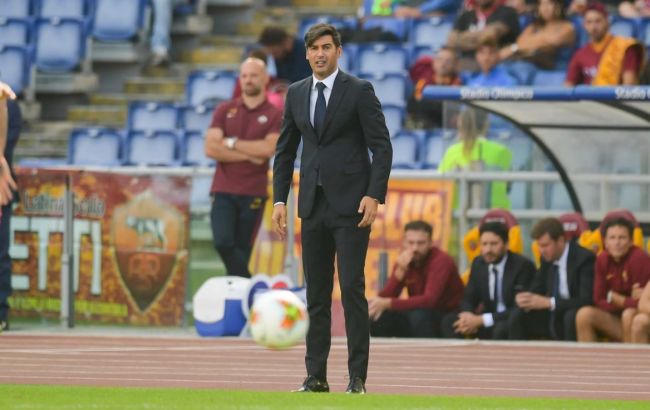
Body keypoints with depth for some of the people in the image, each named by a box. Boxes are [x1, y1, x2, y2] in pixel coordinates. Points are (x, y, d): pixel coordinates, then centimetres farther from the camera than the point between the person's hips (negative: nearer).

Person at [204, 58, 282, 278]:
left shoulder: (274, 115, 3)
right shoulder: (225, 111, 9)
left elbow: (268, 148, -13)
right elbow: (211, 148, -3)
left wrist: (232, 143, -8)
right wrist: (248, 155, -9)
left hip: (253, 193, -1)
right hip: (223, 191, 1)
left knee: (242, 250, 2)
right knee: (223, 242, -18)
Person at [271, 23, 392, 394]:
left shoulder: (359, 91, -5)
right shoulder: (296, 93, 10)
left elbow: (382, 147, -8)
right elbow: (285, 151, 14)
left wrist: (374, 196, -17)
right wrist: (280, 200, 7)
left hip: (351, 204, -5)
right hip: (313, 206, 5)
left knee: (352, 290, -8)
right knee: (316, 293, 5)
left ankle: (358, 378, -6)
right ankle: (316, 377, 8)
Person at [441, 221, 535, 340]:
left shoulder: (522, 266, -16)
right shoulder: (478, 263, 3)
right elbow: (468, 298, 9)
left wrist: (481, 320, -28)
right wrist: (468, 316, -18)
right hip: (489, 321, 6)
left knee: (501, 328, -39)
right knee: (449, 321, -14)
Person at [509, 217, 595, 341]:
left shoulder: (584, 258, -18)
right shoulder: (547, 259, 2)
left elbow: (587, 300, -26)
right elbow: (537, 290, 12)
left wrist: (549, 302, -31)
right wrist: (524, 299, -14)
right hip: (554, 319, 7)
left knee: (572, 316, -37)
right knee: (517, 317, -9)